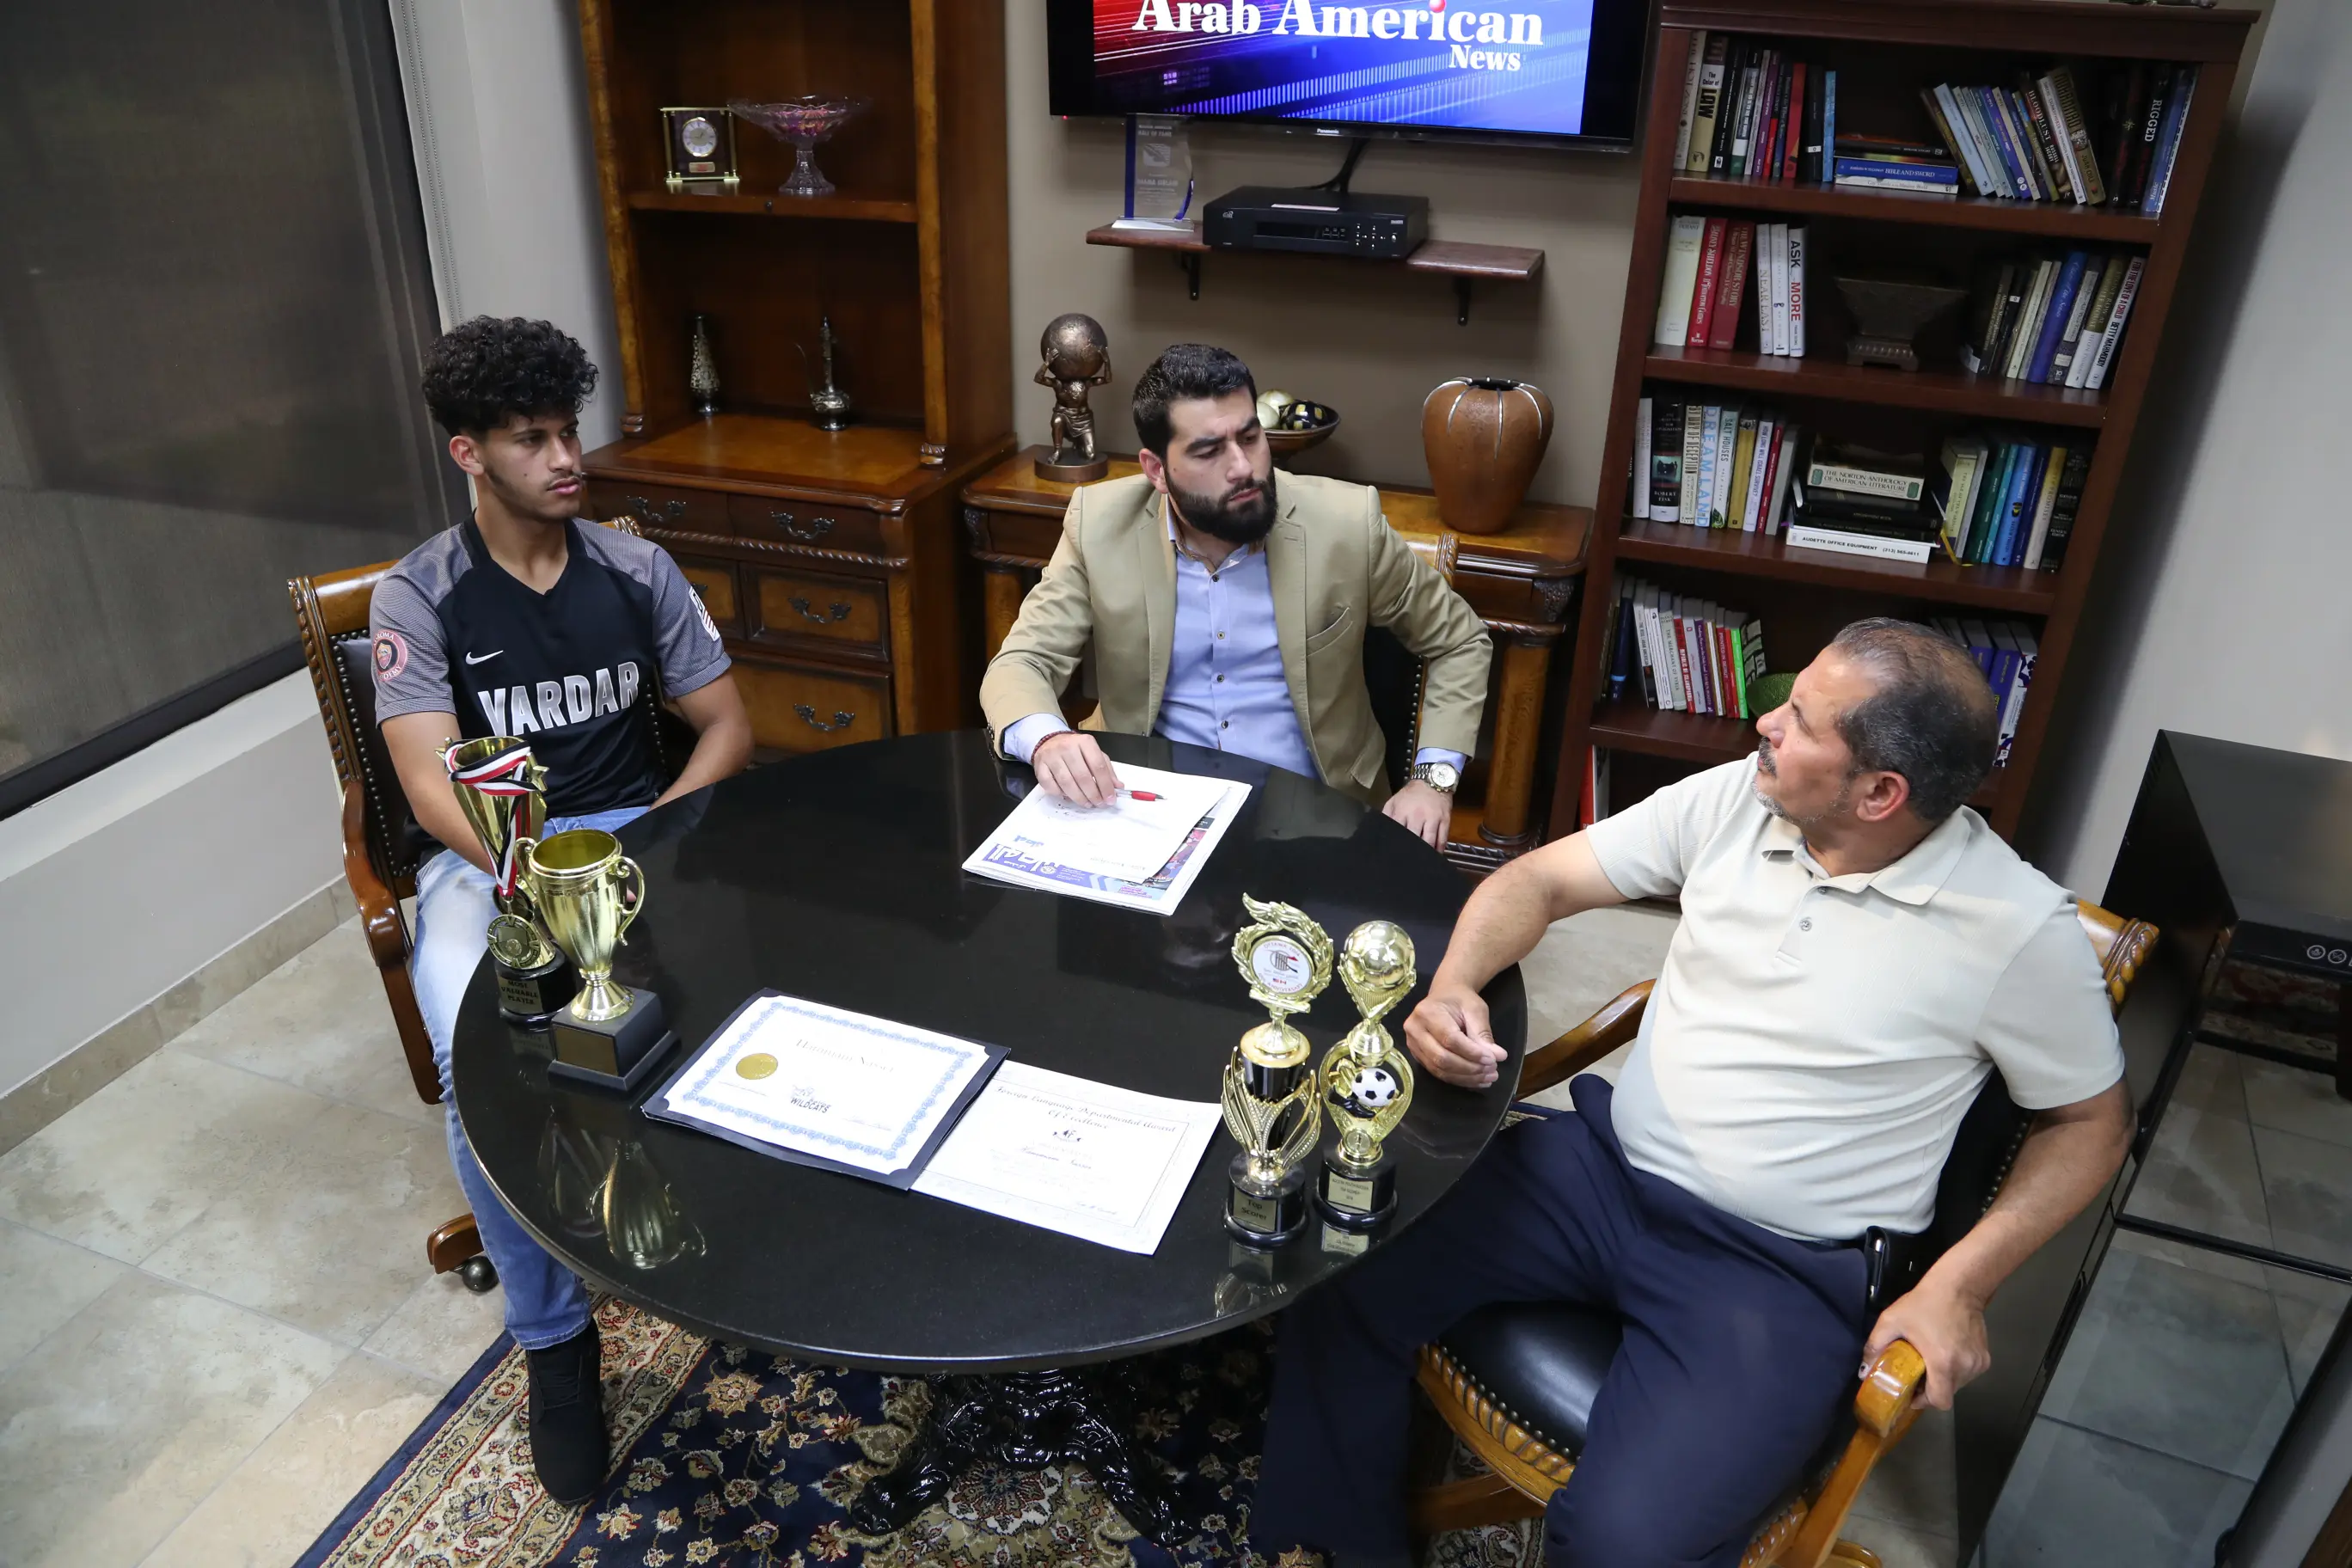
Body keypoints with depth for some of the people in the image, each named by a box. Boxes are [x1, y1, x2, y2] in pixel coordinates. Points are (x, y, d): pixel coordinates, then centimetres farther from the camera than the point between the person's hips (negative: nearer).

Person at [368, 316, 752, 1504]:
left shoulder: (635, 570, 6)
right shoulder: (417, 597, -3)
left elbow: (726, 727, 6)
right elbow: (433, 789, -12)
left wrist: (646, 841, -10)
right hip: (484, 858, -2)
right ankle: (553, 1334, -8)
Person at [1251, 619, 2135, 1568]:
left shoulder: (2019, 928, -11)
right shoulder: (1736, 798, -1)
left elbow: (2093, 1121, 3)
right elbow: (1540, 880, 5)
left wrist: (1960, 1286, -9)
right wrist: (1453, 987, -14)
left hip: (1784, 1269, -4)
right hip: (1603, 1168, 4)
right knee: (1345, 1283, -14)